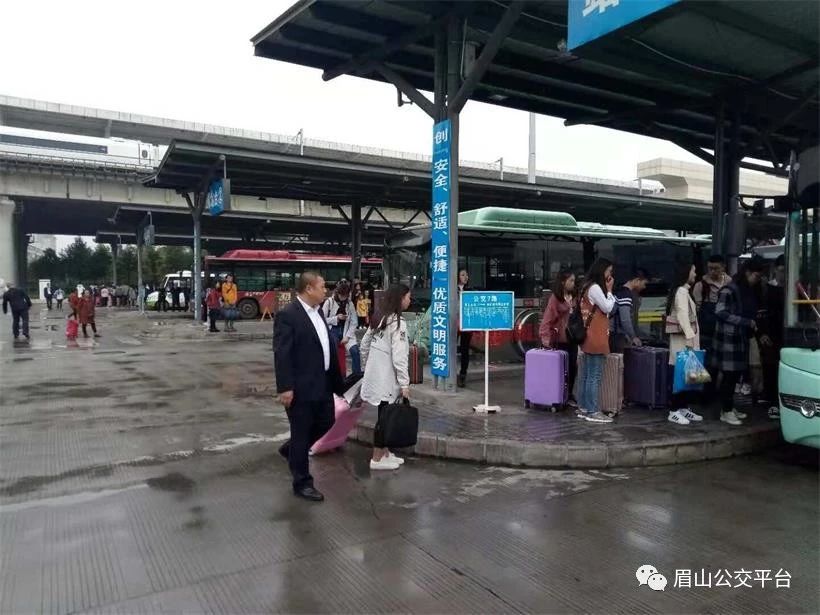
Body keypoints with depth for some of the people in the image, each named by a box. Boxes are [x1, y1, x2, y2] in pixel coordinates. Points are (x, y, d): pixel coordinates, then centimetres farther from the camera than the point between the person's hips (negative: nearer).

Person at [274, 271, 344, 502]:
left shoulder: (317, 312, 10)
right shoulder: (287, 314, -15)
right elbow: (281, 354, -18)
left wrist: (336, 380, 15)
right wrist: (285, 388, -22)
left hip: (322, 384, 8)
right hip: (301, 387, -8)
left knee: (326, 424, 18)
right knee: (301, 434, 4)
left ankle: (291, 450, 41)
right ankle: (302, 482, 19)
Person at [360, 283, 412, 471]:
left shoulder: (379, 318, 9)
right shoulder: (398, 322, -16)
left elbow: (364, 345, 15)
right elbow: (399, 356, -20)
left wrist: (369, 365, 24)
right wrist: (405, 383, -17)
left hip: (375, 375, 8)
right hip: (387, 378, -8)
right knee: (385, 417, 1)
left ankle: (385, 453, 26)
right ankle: (377, 459, 11)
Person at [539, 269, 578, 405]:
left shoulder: (574, 298, 6)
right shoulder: (555, 298, -10)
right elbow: (547, 320, -13)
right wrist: (546, 339, -19)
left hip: (572, 340, 5)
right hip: (560, 341, -5)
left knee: (572, 367, 10)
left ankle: (569, 395, 25)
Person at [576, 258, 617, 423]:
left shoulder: (589, 286, 18)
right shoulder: (595, 288, -14)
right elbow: (607, 308, -10)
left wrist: (607, 290, 12)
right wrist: (609, 290, -2)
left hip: (591, 338, 11)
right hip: (596, 338, -11)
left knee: (586, 374, 11)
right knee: (595, 376, -7)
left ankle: (583, 408, 16)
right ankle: (592, 411, -4)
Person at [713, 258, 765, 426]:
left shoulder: (749, 291, 12)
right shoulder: (729, 290, -14)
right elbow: (721, 313, -21)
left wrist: (754, 326, 3)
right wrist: (747, 322, -21)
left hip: (742, 339, 8)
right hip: (728, 339, -8)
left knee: (736, 375, 11)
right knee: (729, 375, -2)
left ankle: (730, 407, 22)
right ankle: (726, 411, 7)